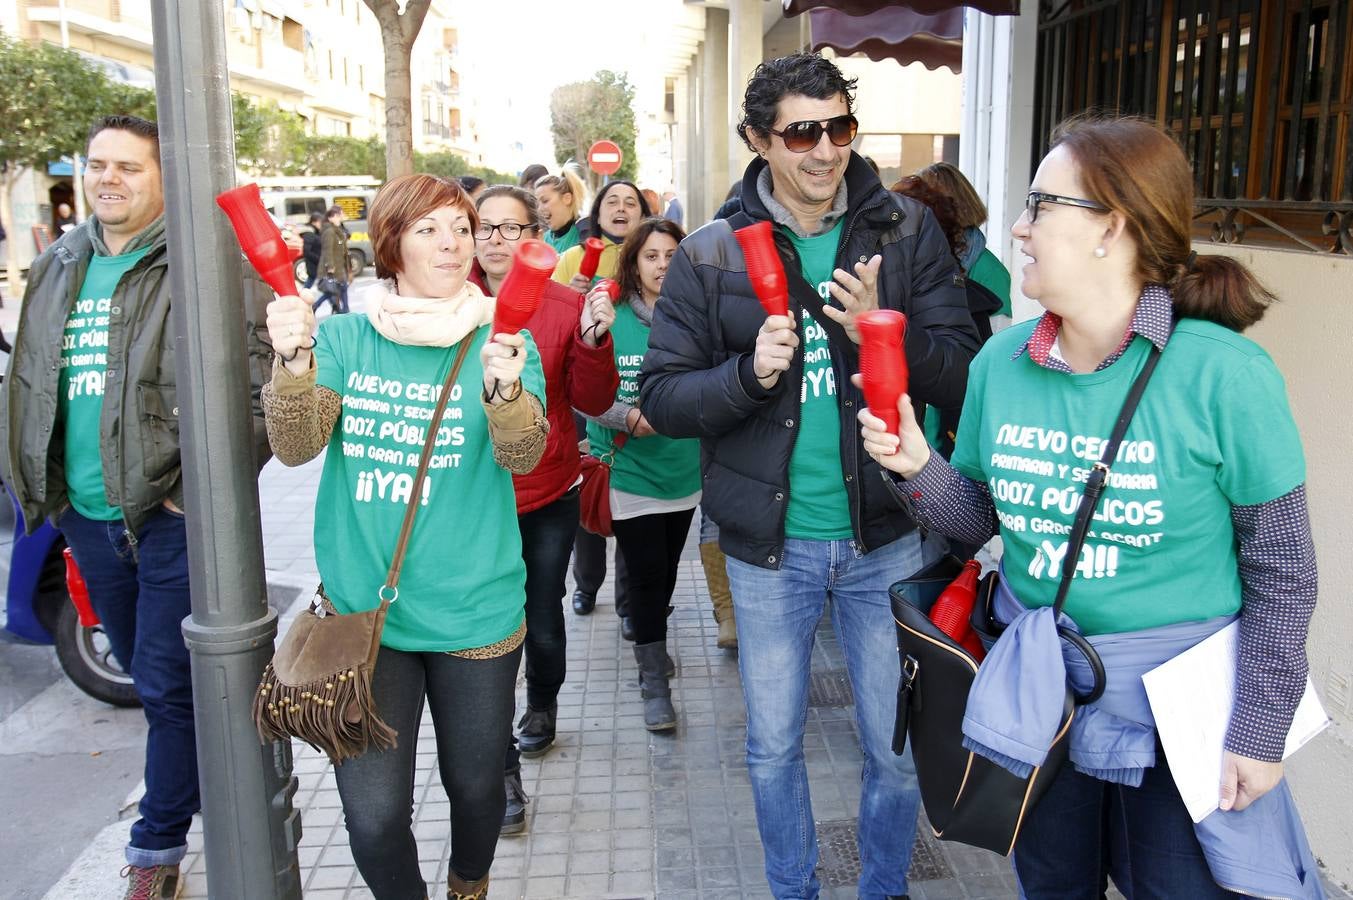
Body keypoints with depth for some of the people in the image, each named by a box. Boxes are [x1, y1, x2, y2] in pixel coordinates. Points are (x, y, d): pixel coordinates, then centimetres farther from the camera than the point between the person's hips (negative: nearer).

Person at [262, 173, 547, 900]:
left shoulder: (503, 340, -3)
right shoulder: (345, 336, 1)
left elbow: (523, 455, -18)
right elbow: (296, 447, -10)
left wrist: (503, 384, -39)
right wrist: (294, 362, -28)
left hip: (474, 615, 0)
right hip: (361, 611, 1)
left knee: (474, 786, 16)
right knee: (373, 815, 1)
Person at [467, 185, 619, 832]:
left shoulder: (568, 307, -5)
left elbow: (594, 402, -7)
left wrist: (594, 341, -23)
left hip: (549, 496, 1)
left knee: (542, 623, 14)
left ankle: (542, 706, 46)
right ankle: (503, 771, 15)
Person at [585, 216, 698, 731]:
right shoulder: (610, 318, -8)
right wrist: (629, 418, -22)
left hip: (684, 468, 3)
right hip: (630, 470, -3)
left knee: (666, 569, 17)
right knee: (645, 573, 0)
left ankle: (651, 642, 42)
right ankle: (654, 681, 12)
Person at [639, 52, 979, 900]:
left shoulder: (908, 230, -3)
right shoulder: (710, 256, -4)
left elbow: (964, 370, -6)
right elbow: (661, 396, -5)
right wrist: (748, 372, -22)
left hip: (888, 535, 0)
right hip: (770, 544, 0)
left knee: (899, 746, 14)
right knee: (774, 747, 16)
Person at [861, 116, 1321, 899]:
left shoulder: (1224, 374, -19)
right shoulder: (1003, 360, -5)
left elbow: (1282, 574, -11)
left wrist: (1260, 731, -10)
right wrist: (918, 467, -15)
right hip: (1036, 687, 5)